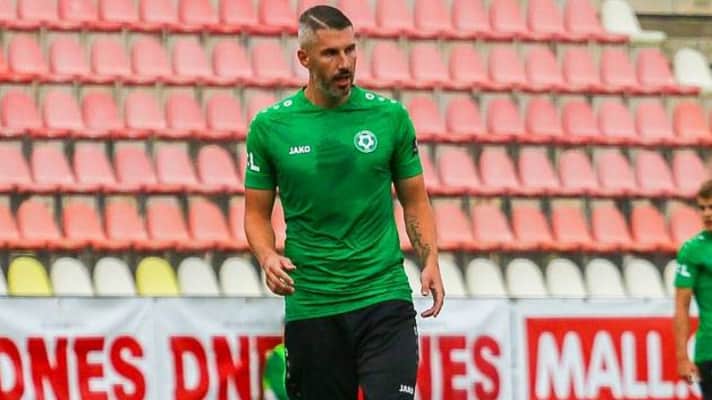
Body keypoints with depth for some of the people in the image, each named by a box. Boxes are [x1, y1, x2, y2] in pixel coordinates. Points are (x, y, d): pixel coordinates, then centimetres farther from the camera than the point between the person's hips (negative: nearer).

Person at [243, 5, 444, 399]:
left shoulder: (390, 116, 3)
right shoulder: (269, 126, 1)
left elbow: (415, 201, 11)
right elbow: (257, 212, 8)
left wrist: (430, 262, -4)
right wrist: (267, 258, -12)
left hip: (384, 297, -1)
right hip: (310, 305, 1)